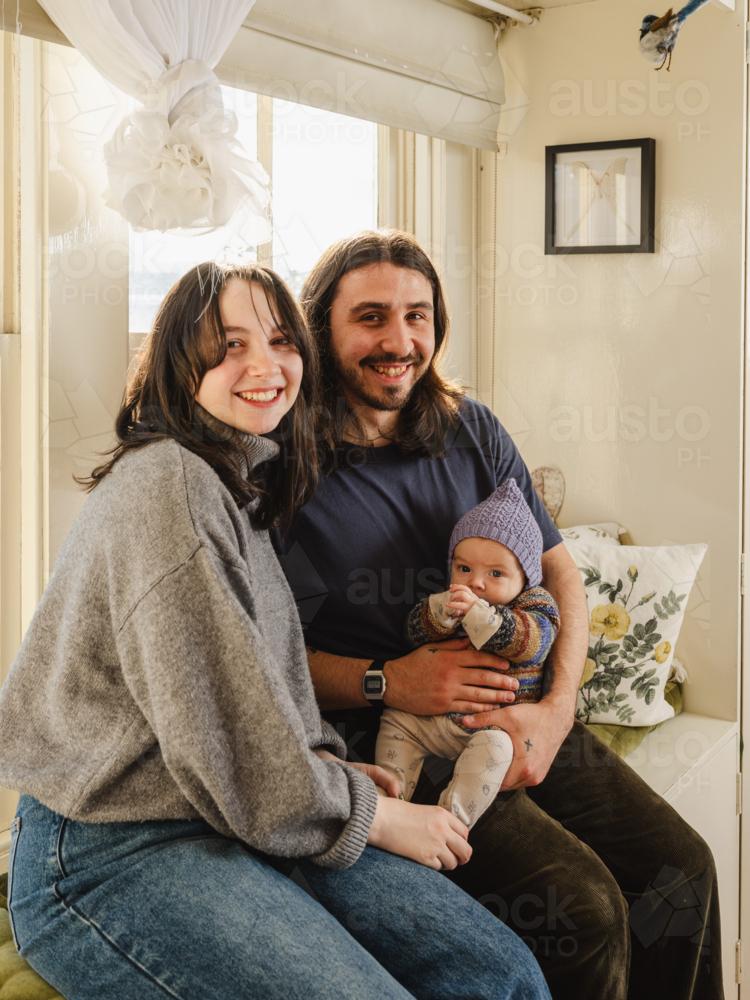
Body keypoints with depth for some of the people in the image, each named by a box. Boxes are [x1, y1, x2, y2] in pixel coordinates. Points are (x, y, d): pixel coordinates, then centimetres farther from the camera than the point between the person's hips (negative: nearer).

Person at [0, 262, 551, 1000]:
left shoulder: (245, 485, 15)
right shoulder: (166, 485, -17)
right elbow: (225, 747, -19)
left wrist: (327, 765, 4)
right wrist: (377, 816, -7)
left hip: (253, 819, 9)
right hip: (113, 851, -9)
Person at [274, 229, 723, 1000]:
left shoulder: (471, 431, 8)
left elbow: (559, 575, 10)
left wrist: (554, 712, -6)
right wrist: (386, 682, -19)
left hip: (523, 719, 5)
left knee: (681, 870, -7)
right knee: (581, 906, -22)